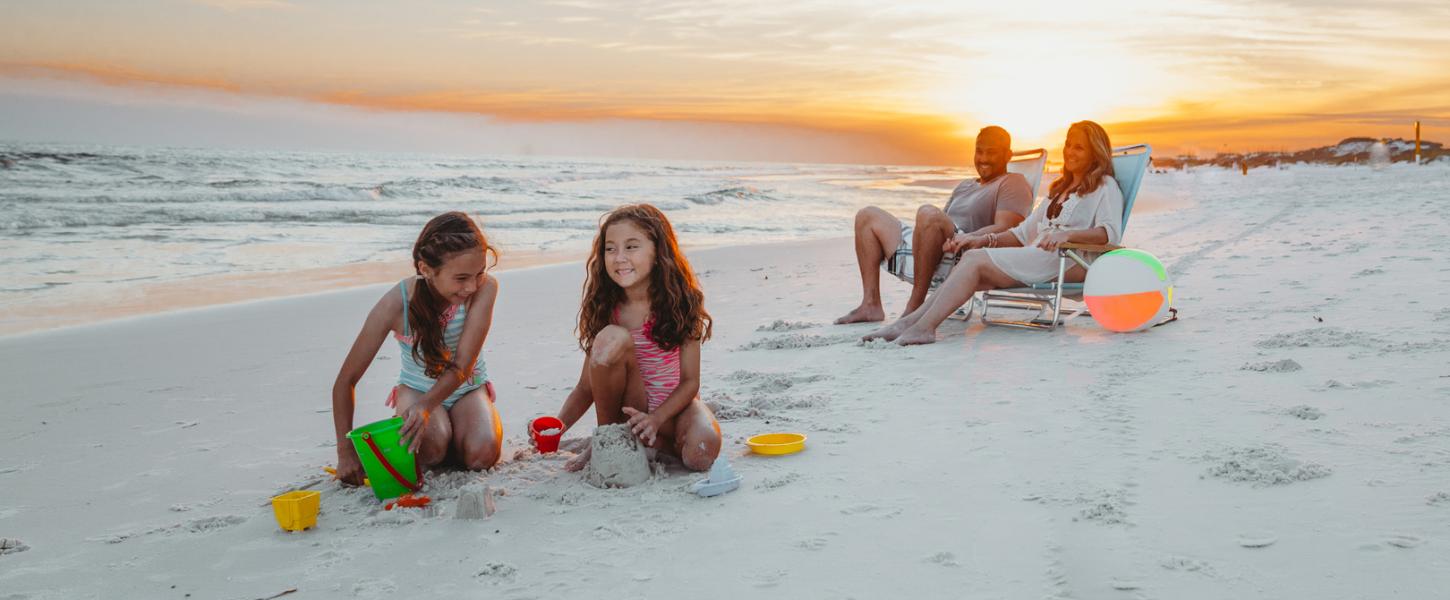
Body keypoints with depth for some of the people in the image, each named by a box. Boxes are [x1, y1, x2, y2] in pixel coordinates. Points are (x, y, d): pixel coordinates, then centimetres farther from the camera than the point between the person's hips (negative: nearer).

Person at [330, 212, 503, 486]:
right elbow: (345, 381, -19)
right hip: (417, 388, -1)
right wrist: (346, 452, -21)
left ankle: (452, 428, 8)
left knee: (482, 453, -27)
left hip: (466, 387, 1)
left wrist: (426, 406, -47)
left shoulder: (485, 287, -28)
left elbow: (463, 365, -29)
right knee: (430, 448, -31)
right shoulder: (395, 304, -27)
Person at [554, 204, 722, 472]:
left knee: (701, 453, -35)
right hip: (631, 407, 1)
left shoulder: (679, 302, -10)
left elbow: (690, 381, -11)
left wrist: (655, 419, -27)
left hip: (675, 405, -1)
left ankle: (660, 444, 0)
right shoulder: (604, 309, -5)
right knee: (612, 339, -27)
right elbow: (586, 387, -3)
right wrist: (557, 427, -22)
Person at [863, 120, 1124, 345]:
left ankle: (924, 327, -34)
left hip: (1066, 261, -7)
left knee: (975, 260, -24)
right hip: (1034, 258, 7)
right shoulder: (1059, 189, 33)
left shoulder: (1105, 186, 8)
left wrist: (1066, 234, -27)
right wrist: (983, 240, 11)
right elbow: (1024, 232, 27)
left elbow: (1110, 232, -10)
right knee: (971, 257, -19)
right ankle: (910, 321, -31)